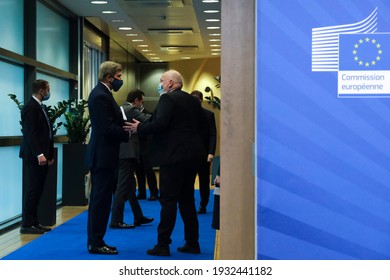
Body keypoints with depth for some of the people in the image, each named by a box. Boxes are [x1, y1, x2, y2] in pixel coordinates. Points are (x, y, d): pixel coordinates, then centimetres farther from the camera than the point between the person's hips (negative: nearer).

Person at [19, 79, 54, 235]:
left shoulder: (41, 107, 17)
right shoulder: (30, 107, -12)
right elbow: (30, 133, -19)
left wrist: (49, 154, 17)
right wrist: (39, 154, -24)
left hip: (42, 155, 9)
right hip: (34, 157, -9)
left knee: (37, 190, 10)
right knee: (32, 190, -6)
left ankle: (34, 222, 15)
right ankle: (27, 225, -1)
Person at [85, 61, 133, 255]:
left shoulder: (103, 94, 16)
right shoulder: (100, 96, -16)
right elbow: (108, 128, -22)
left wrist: (127, 125, -2)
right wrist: (130, 132, -13)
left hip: (103, 155, 11)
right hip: (102, 156, -11)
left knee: (101, 199, 13)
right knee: (100, 199, -4)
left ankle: (96, 241, 21)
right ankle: (95, 243, 3)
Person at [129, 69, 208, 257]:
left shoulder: (167, 98, -10)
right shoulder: (192, 100, 14)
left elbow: (160, 124, -21)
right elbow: (202, 124, 15)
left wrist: (140, 128, -9)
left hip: (174, 155, -8)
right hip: (192, 155, 8)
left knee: (168, 200, -4)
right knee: (187, 199, 14)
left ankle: (162, 245, -1)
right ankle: (192, 243, 17)